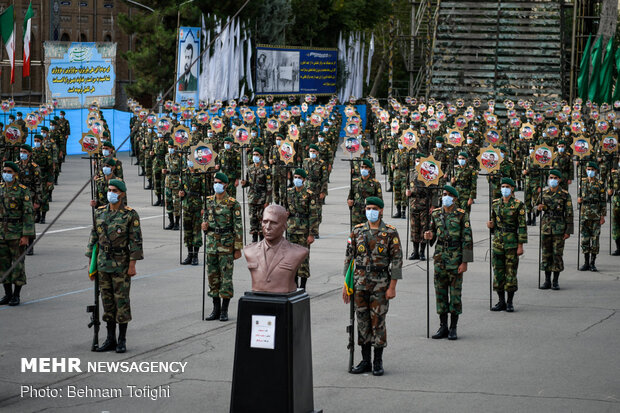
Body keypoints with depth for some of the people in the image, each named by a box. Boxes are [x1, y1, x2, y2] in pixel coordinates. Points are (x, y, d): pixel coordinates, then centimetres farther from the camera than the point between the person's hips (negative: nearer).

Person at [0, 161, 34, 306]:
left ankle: (16, 295, 7)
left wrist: (26, 236, -15)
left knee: (18, 263, 0)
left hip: (17, 233, -5)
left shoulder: (23, 191, -7)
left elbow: (28, 214, -9)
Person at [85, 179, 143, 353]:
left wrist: (132, 265, -13)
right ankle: (110, 339, 16)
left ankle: (122, 340, 7)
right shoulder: (100, 213, 8)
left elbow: (136, 241, -8)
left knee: (122, 301, -1)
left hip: (121, 265, -5)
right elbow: (94, 238, 13)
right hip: (103, 265, 5)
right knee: (107, 301, 9)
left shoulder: (130, 215, -7)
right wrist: (90, 262, 10)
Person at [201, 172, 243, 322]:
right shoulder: (209, 201, 8)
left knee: (226, 277, -2)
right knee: (213, 276, 8)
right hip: (211, 243, 5)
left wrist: (238, 248, -9)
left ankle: (224, 311, 5)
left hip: (227, 245, -5)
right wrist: (204, 225, -4)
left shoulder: (233, 204, -7)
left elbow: (238, 227, -6)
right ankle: (216, 309, 16)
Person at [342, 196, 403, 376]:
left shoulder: (390, 233, -4)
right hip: (360, 284, 4)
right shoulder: (357, 231, 7)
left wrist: (392, 287, -11)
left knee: (378, 321, -1)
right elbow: (349, 258, 11)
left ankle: (378, 362, 8)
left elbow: (397, 260, -6)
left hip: (381, 285, -4)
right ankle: (365, 361, 14)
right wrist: (346, 284, 7)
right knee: (363, 321, 6)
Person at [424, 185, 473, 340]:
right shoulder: (436, 214, 7)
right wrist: (430, 236, -5)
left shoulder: (462, 215, -6)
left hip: (455, 258, -4)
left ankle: (453, 328, 7)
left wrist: (465, 262, -12)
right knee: (440, 292, 6)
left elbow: (467, 240, -7)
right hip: (440, 257, 5)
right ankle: (443, 327, 14)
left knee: (455, 293, -1)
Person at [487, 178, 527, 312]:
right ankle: (501, 302, 13)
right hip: (497, 241, 4)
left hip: (512, 241, -4)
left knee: (511, 271, -1)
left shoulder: (518, 205, -5)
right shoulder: (495, 204, 9)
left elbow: (522, 226, -6)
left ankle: (510, 303, 7)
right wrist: (491, 225, -4)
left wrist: (520, 245, -11)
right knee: (498, 271, 4)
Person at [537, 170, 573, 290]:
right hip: (546, 227, 3)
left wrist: (568, 231, -8)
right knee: (546, 254, 5)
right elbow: (539, 207, 18)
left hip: (559, 228, -3)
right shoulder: (544, 193, 8)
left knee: (557, 254, -1)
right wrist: (539, 208, -8)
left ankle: (555, 282, 6)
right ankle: (547, 281, 12)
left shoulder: (565, 195, -3)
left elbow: (569, 213, -3)